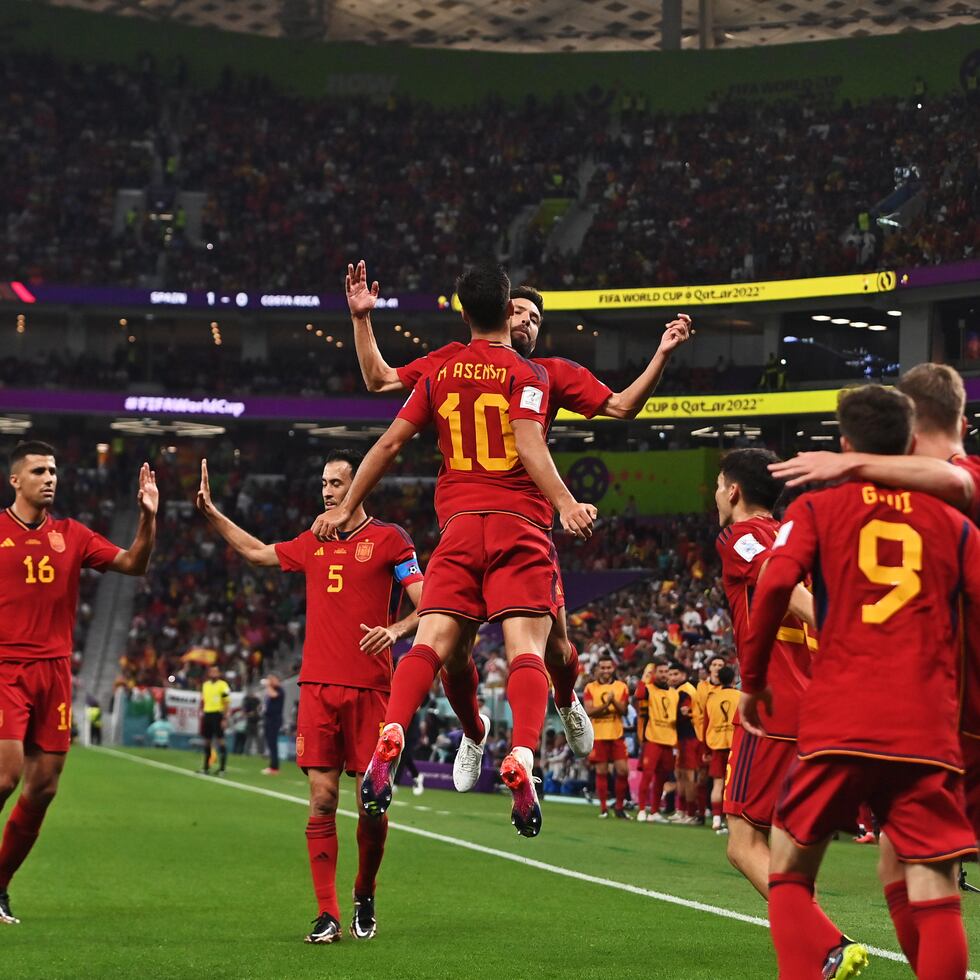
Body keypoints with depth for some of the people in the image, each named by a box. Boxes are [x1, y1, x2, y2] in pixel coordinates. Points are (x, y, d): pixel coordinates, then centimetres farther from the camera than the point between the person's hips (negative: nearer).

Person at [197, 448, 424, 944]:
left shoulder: (388, 539, 1)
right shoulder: (312, 543, 15)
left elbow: (426, 603, -3)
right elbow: (257, 551, 31)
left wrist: (398, 628, -21)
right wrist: (212, 513, 26)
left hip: (369, 689, -3)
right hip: (318, 686, 3)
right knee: (322, 799, -3)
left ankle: (364, 898, 23)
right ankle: (327, 915, -1)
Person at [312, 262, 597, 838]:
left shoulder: (440, 374, 15)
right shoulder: (526, 374, 2)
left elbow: (390, 444, 15)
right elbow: (528, 445, -15)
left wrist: (345, 509, 23)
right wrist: (565, 504, -25)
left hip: (459, 526, 3)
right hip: (520, 526, -3)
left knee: (434, 642, -4)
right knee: (526, 648, -11)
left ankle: (391, 737, -28)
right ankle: (522, 758, -31)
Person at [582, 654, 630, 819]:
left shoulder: (621, 687, 6)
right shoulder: (590, 688, 3)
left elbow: (624, 711, -2)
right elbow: (589, 711, -9)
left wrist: (614, 701, -20)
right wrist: (605, 704, -22)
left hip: (617, 735, 1)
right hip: (598, 736, -1)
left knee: (623, 770, -5)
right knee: (601, 772, 1)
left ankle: (619, 806, 8)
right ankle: (603, 807, 9)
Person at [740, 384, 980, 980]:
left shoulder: (817, 510, 8)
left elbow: (775, 585, -8)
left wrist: (753, 680, 3)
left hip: (838, 727, -1)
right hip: (930, 731, 1)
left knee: (790, 874, 14)